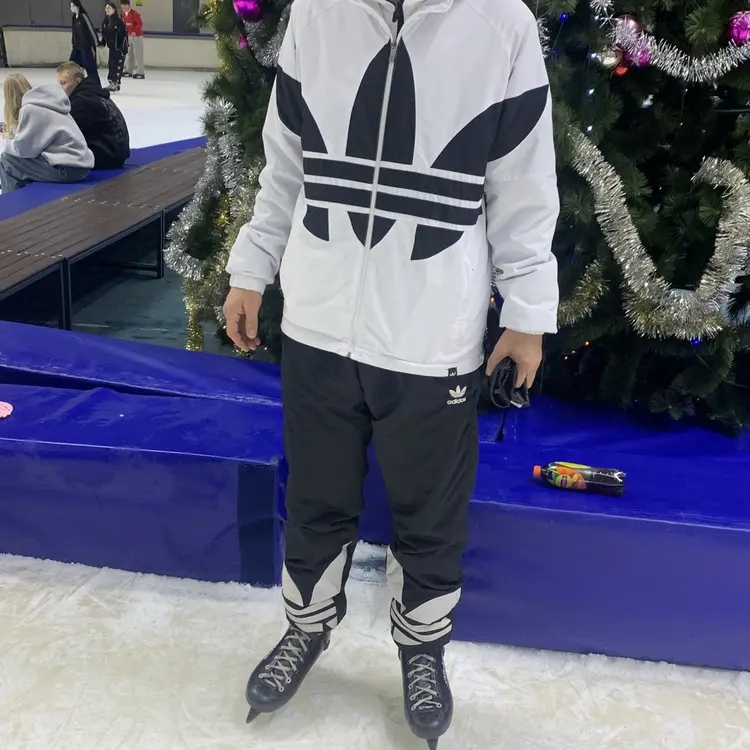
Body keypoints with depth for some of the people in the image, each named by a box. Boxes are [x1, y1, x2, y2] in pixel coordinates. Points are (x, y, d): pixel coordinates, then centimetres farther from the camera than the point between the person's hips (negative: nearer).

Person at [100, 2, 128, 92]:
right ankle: (112, 82, 17)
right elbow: (104, 33, 16)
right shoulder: (106, 20, 5)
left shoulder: (119, 21, -16)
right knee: (111, 64, 10)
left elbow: (124, 35, -17)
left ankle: (116, 83, -2)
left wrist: (124, 48, -18)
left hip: (119, 47, -7)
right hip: (111, 46, 7)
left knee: (118, 64, -5)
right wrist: (103, 43, 8)